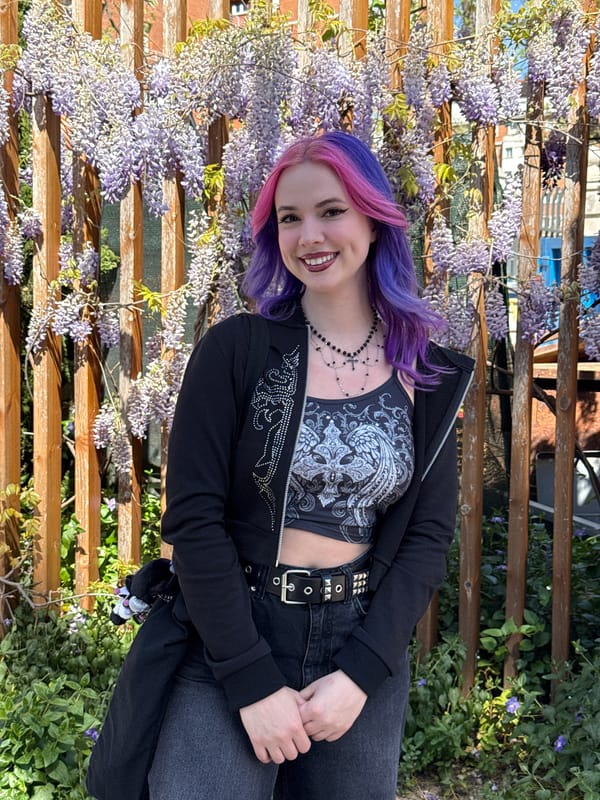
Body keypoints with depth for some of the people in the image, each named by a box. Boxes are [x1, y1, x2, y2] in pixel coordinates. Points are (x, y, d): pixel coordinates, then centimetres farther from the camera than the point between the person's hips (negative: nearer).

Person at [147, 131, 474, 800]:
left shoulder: (428, 375, 1)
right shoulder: (235, 350, -7)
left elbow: (428, 534, 0)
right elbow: (193, 519, -10)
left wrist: (359, 674, -10)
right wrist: (254, 683, -15)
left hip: (366, 648, 3)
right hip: (231, 644, -2)